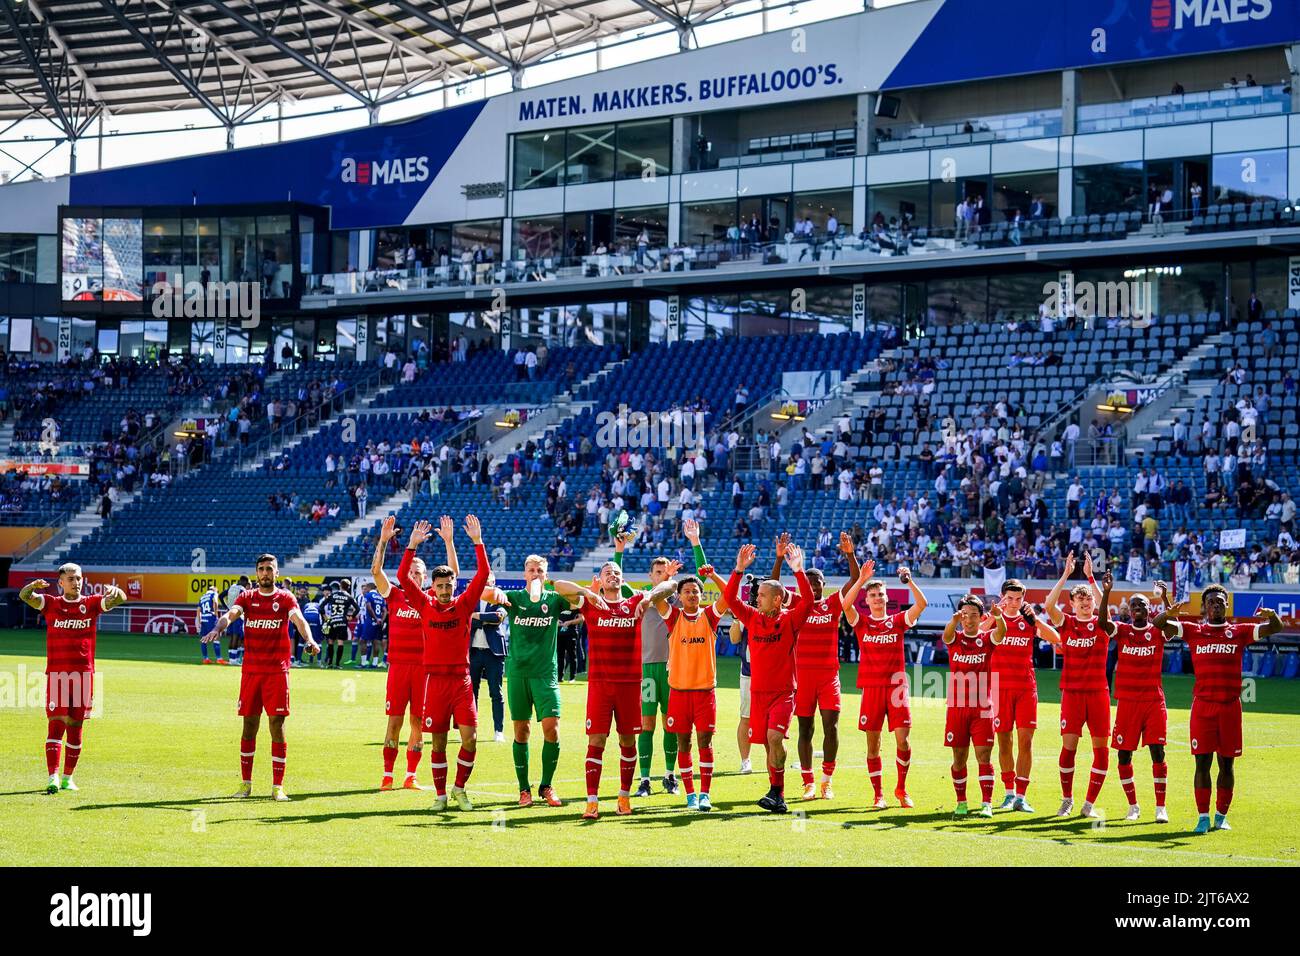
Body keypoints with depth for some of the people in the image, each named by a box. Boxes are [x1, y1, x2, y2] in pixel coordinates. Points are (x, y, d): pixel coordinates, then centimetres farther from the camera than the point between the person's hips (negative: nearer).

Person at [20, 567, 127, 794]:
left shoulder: (92, 603, 7)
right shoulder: (51, 604, 5)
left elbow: (121, 599, -5)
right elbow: (25, 596, -10)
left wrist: (114, 591, -29)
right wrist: (33, 586, -34)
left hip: (84, 673, 2)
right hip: (56, 673, -2)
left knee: (76, 727, 7)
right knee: (56, 724, -10)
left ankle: (68, 777, 17)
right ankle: (53, 777, -16)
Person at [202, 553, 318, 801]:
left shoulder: (285, 598, 4)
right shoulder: (247, 597, 9)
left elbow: (298, 619, -14)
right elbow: (231, 613, -9)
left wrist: (309, 640, -34)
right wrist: (218, 628, -32)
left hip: (277, 671, -2)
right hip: (251, 670, 2)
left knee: (277, 727, -3)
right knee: (249, 726, 5)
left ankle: (278, 787, 1)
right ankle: (245, 783, 14)